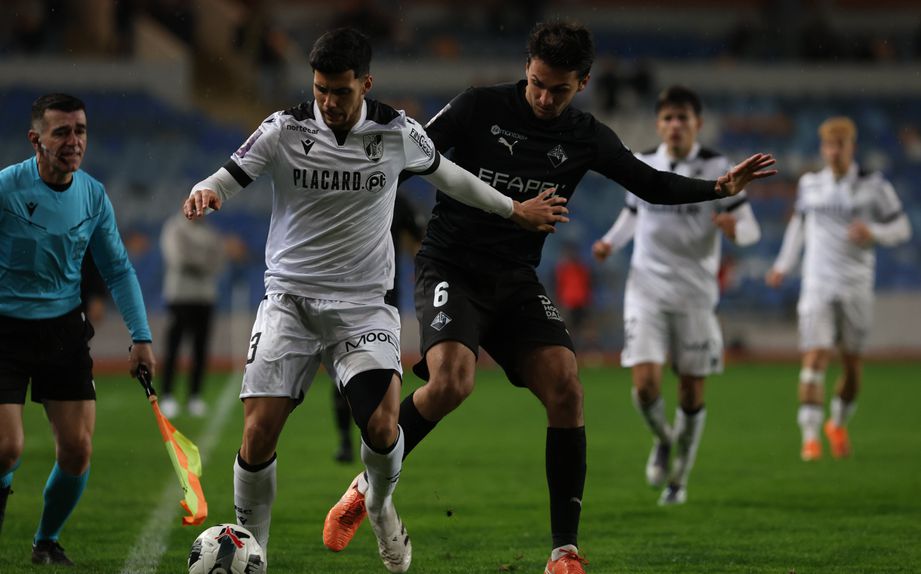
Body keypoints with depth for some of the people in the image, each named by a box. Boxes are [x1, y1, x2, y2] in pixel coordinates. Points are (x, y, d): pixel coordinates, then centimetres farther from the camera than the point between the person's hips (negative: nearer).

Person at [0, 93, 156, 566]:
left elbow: (117, 271, 10)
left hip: (64, 329, 4)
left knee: (77, 447, -4)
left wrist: (140, 337, 3)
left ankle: (48, 540, 20)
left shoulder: (93, 195, 0)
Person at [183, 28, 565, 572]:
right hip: (290, 298, 0)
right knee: (259, 431, -14)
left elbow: (445, 173, 18)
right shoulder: (285, 130, -5)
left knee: (382, 427, -20)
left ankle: (381, 505, 16)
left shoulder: (397, 132, -1)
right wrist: (203, 195, -29)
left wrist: (514, 210, 26)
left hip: (363, 305, 0)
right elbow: (226, 181, -4)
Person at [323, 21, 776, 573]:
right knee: (451, 382, -29)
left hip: (516, 281, 4)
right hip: (451, 269, -4)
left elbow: (651, 184, 12)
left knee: (565, 388, -15)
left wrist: (720, 187, -2)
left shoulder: (587, 138, 4)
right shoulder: (481, 107, -7)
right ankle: (366, 486, -5)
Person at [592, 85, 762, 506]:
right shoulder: (641, 166, 5)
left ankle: (679, 478, 25)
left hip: (695, 293, -1)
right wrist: (610, 242, 1)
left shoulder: (716, 168, -3)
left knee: (692, 391, 4)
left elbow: (750, 228, -4)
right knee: (645, 382, -14)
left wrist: (734, 228, -27)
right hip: (646, 288, 1)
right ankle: (662, 440, 19)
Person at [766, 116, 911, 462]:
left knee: (852, 362, 8)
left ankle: (839, 423, 33)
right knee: (815, 357, -13)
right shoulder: (810, 184, 7)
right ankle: (810, 436, -16)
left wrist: (873, 232, -17)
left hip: (856, 287, 0)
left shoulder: (873, 186, -1)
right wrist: (784, 265, 23)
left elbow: (901, 228, 3)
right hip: (817, 285, 0)